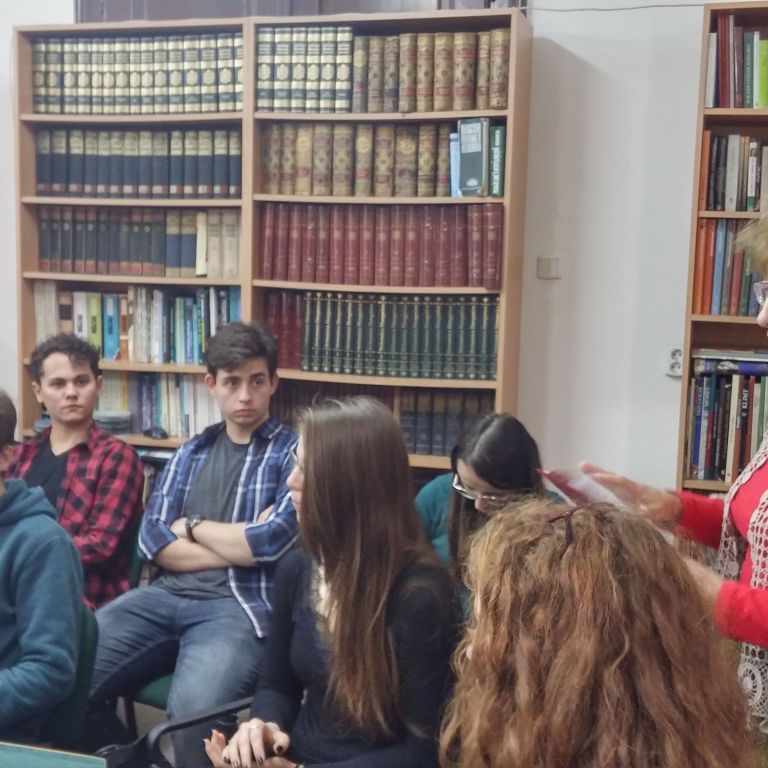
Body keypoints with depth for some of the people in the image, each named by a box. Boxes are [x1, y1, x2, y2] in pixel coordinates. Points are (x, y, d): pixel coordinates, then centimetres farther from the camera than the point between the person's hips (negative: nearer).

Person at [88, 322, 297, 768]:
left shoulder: (294, 451, 2)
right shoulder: (191, 453, 18)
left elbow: (272, 542, -11)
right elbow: (153, 538, 7)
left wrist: (193, 527, 3)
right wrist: (239, 547, -7)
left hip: (241, 605, -5)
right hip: (166, 597, 6)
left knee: (193, 710, -33)